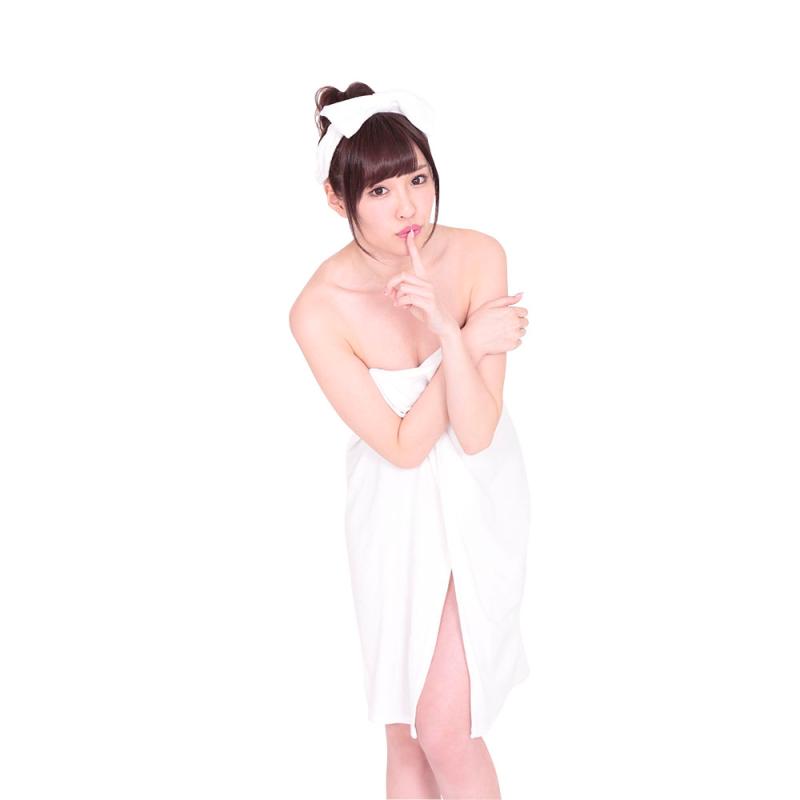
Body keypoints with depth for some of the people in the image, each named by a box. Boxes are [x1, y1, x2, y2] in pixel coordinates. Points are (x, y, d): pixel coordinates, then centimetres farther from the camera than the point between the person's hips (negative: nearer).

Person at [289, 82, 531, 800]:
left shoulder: (479, 257, -19)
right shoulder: (319, 310, -22)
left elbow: (476, 434, -22)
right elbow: (403, 445, -18)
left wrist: (446, 329, -35)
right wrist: (472, 342, -22)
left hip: (479, 503, -1)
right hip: (395, 512, 1)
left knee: (445, 727, -5)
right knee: (405, 731, 14)